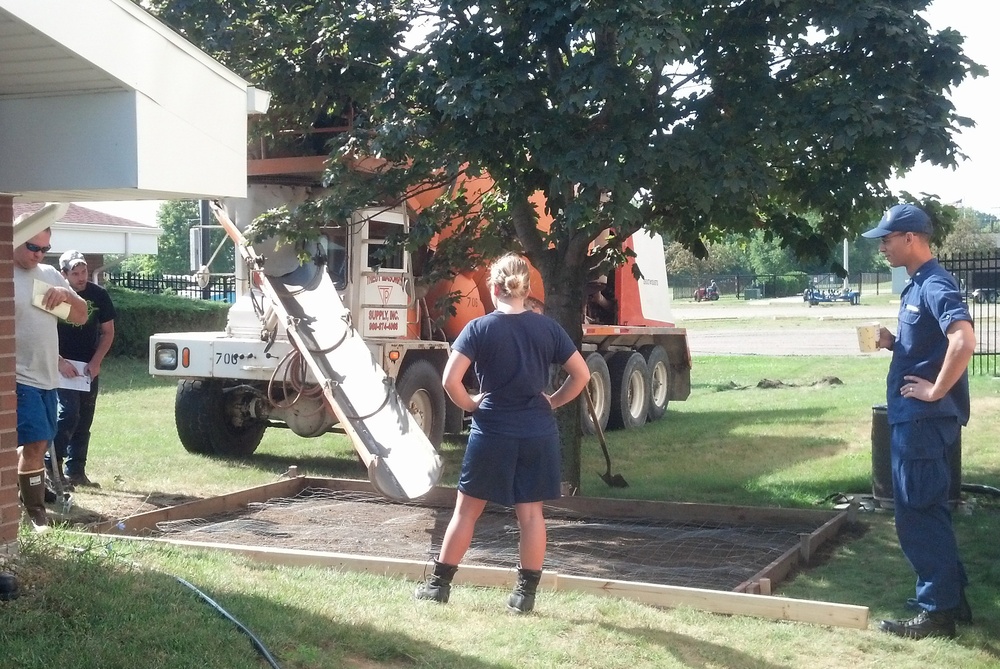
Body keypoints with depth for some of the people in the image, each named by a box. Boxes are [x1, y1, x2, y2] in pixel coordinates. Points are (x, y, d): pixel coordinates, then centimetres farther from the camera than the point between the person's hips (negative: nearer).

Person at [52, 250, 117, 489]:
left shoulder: (99, 295, -1)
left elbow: (108, 332, 6)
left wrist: (95, 362, -6)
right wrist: (60, 362, -18)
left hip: (89, 367, 4)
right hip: (62, 365, -4)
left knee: (84, 419, 6)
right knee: (68, 412, -17)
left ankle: (75, 471, 13)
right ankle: (52, 465, -9)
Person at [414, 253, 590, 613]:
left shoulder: (480, 329, -7)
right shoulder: (547, 328, 1)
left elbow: (450, 380, -14)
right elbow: (581, 374, 4)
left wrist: (470, 404, 2)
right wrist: (553, 401, 12)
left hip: (493, 431, -2)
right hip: (538, 432, 2)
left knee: (467, 509, 9)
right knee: (531, 512, 9)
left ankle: (439, 583, 17)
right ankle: (525, 592, 12)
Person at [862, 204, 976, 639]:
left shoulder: (935, 285, -17)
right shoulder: (917, 286, 15)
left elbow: (964, 341, -30)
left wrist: (936, 390, -22)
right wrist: (893, 342, 7)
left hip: (924, 419, -11)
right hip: (916, 418, 11)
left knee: (918, 515, -5)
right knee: (929, 512, 16)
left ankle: (937, 612, 3)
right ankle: (952, 599, 25)